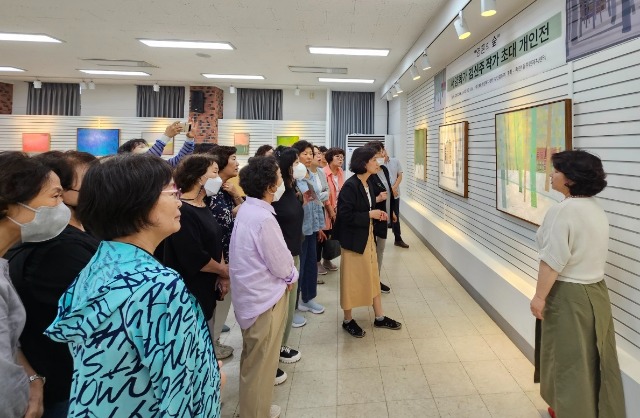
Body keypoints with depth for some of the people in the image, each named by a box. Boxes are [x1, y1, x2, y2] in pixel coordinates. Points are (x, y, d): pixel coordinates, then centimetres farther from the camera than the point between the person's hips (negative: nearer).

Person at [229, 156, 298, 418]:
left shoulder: (247, 209, 2)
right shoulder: (263, 218, -27)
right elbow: (281, 265, -19)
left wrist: (286, 271, 0)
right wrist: (292, 275, 1)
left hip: (252, 293, 10)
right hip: (264, 298, -10)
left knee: (253, 359, 26)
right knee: (261, 363, 10)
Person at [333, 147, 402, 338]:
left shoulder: (367, 183, 6)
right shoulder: (350, 186, -20)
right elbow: (345, 215, -24)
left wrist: (376, 214, -1)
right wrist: (370, 215, -19)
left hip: (367, 236, 9)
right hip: (353, 239, -9)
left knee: (372, 276, 16)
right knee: (352, 279, 5)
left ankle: (380, 317, 29)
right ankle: (348, 320, 22)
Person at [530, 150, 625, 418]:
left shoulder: (563, 211, -21)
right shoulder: (596, 209, 7)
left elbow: (553, 260, -24)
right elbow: (589, 253, 14)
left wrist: (540, 296, -18)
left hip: (568, 295, -9)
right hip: (596, 290, 9)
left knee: (569, 359, 7)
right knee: (594, 357, 20)